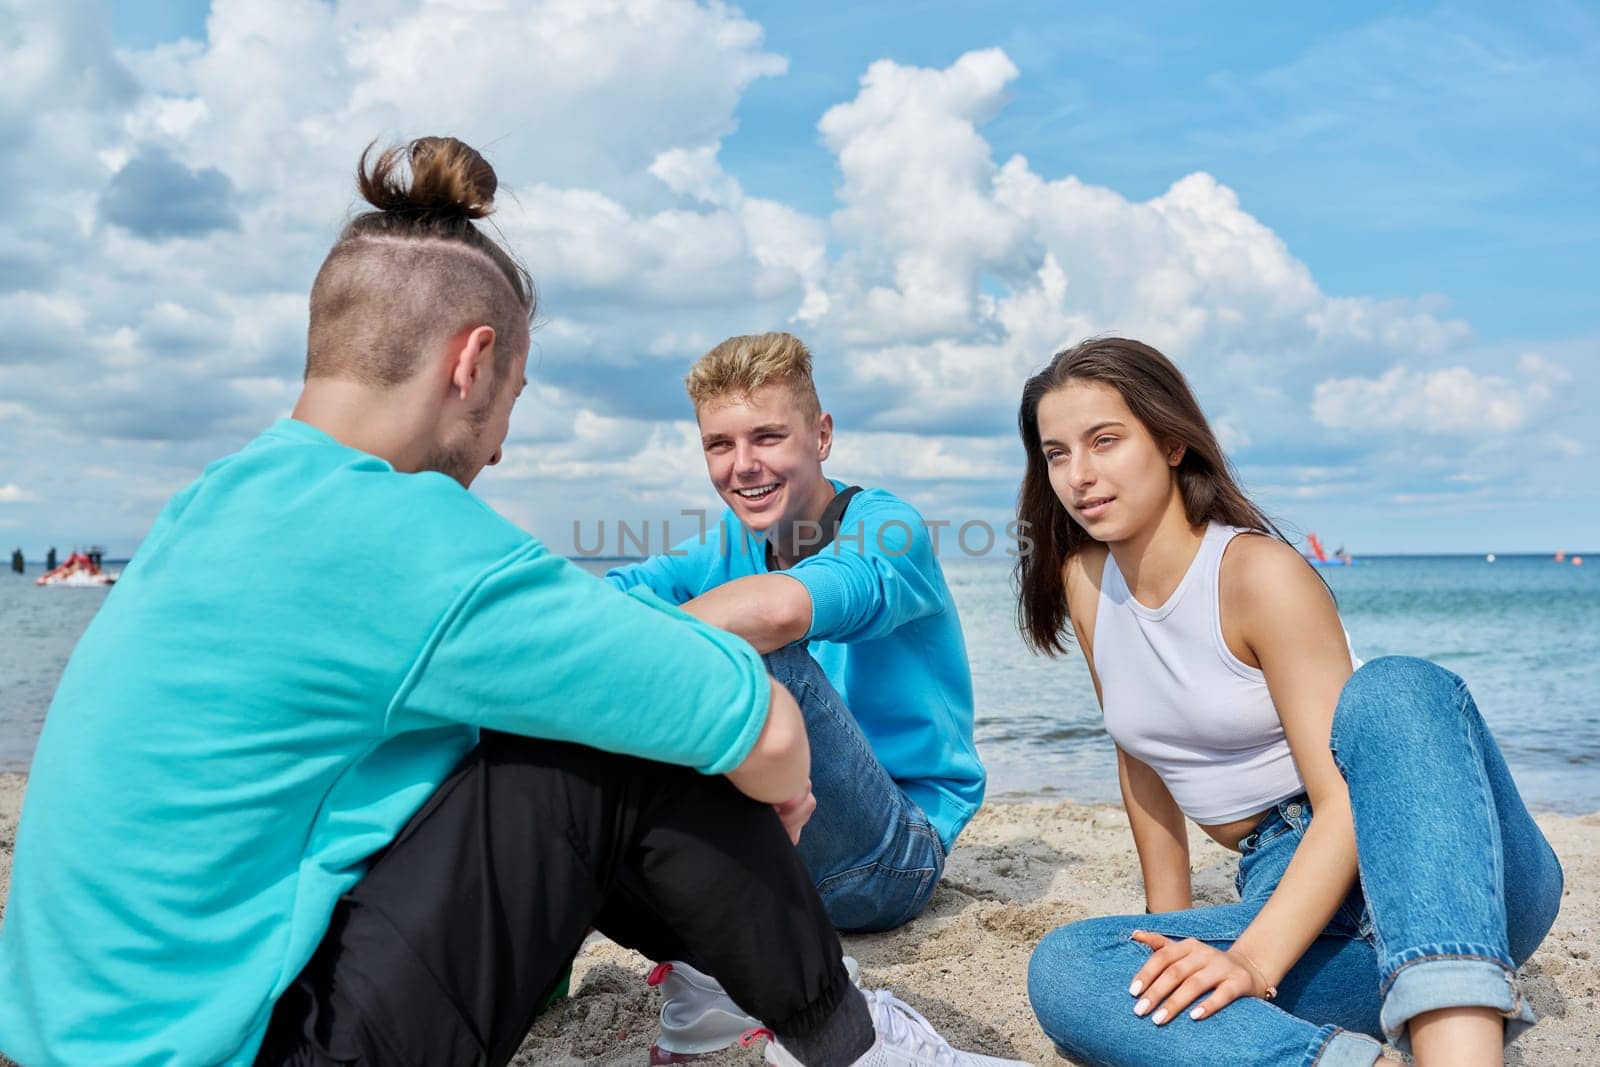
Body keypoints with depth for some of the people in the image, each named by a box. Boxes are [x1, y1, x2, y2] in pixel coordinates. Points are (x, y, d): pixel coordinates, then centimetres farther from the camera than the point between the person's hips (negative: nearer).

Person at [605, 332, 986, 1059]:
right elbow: (618, 593, -14)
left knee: (757, 652, -31)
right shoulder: (733, 546, 7)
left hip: (891, 858, -6)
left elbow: (785, 606, -37)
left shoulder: (885, 528, -13)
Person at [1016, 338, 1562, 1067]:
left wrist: (1253, 961, -31)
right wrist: (1168, 929, 15)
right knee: (1061, 972, -23)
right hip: (1286, 885, 5)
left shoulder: (1260, 572, -13)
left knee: (1394, 689, -36)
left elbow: (1348, 801, -19)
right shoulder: (1084, 582, 5)